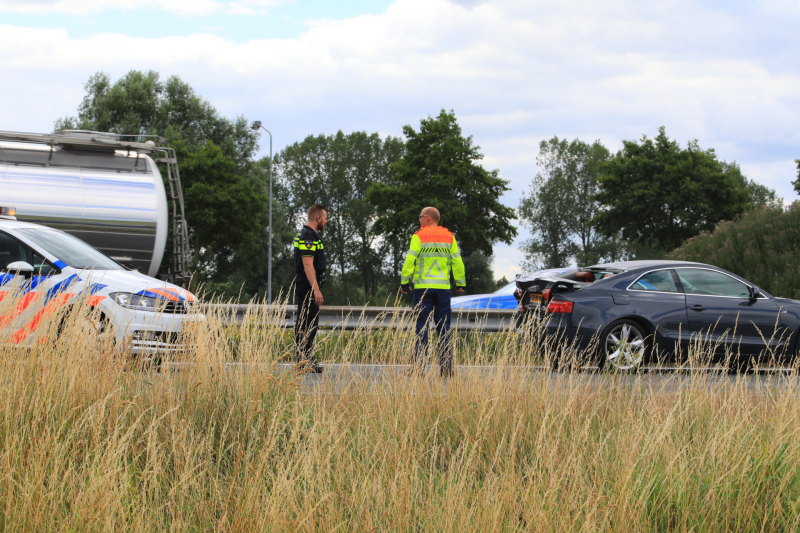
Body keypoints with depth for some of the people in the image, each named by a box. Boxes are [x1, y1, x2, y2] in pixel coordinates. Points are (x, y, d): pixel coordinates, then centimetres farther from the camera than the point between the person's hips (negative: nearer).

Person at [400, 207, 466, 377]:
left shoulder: (419, 236, -2)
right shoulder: (449, 237, 8)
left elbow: (410, 260, -6)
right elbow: (457, 261, 8)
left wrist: (405, 282, -1)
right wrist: (461, 283, 13)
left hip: (422, 286, -3)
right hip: (443, 287, 3)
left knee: (421, 326, 0)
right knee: (443, 328, 6)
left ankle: (418, 367, -5)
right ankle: (446, 367, 2)